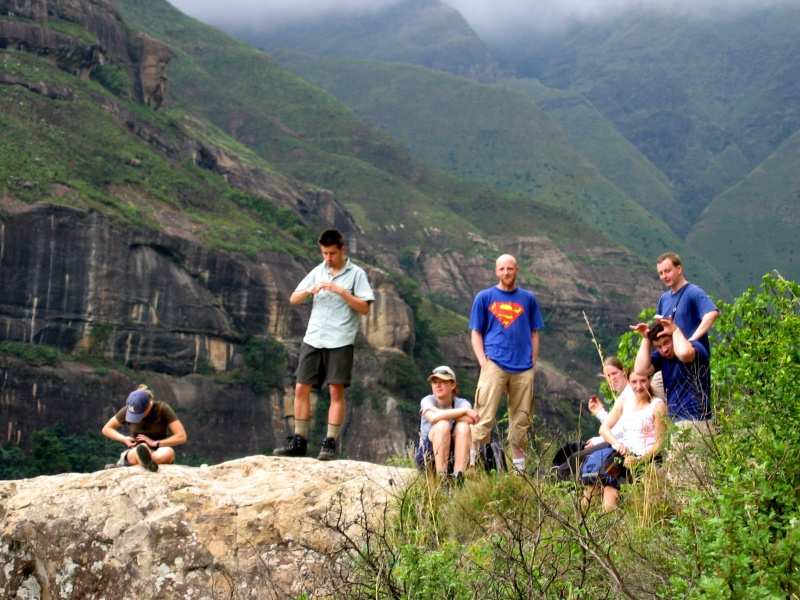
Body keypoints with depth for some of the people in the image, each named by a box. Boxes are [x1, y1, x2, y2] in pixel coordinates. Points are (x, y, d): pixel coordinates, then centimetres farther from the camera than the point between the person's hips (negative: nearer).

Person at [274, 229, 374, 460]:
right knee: (301, 388, 2)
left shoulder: (356, 274, 0)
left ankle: (330, 444, -1)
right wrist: (310, 290, -9)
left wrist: (341, 291, -16)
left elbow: (364, 308, -7)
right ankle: (299, 442, 9)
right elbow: (293, 299, 11)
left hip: (340, 342, -4)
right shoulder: (318, 271, 12)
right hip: (313, 339, 4)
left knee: (336, 391, -5)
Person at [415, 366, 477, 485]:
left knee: (463, 426, -26)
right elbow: (434, 417, -31)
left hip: (454, 457, 2)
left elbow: (468, 420, -23)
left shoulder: (462, 403, 1)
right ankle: (441, 478, -32)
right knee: (443, 425, -30)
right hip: (427, 456, -2)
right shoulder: (427, 401, -6)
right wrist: (464, 411, -28)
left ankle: (458, 477, -34)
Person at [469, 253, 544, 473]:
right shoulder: (484, 297, 8)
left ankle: (519, 465, 15)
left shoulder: (528, 299, 13)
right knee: (485, 417, -9)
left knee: (521, 418, 6)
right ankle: (472, 461, -7)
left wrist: (533, 363, 4)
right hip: (494, 365, -2)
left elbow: (534, 333, 15)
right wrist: (483, 362, -5)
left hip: (523, 368, 2)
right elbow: (476, 333, 7)